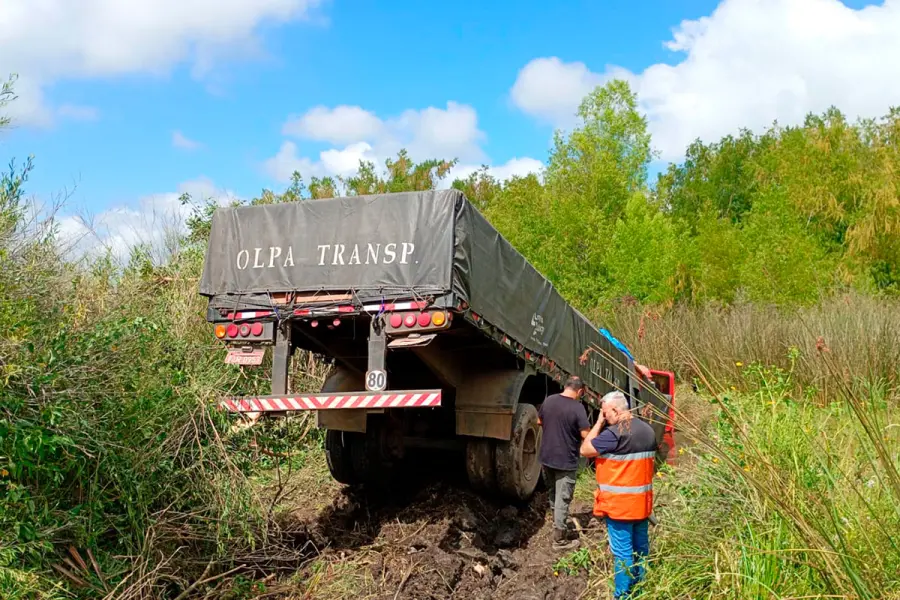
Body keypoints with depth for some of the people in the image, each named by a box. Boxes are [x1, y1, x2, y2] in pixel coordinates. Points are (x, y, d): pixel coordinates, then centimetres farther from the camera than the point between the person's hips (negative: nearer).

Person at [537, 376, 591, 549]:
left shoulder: (549, 400, -1)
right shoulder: (577, 407, -19)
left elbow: (539, 421, 14)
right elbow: (586, 435, -19)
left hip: (546, 457, 6)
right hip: (566, 461, -6)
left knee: (553, 493, 25)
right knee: (563, 499, 3)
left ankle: (556, 522, 42)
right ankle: (560, 539, 8)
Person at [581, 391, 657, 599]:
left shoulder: (615, 433, -20)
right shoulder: (648, 430, 7)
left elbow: (584, 450, -13)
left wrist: (599, 423, -8)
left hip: (619, 503, -8)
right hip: (642, 502, 8)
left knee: (623, 551, -2)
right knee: (641, 548, 17)